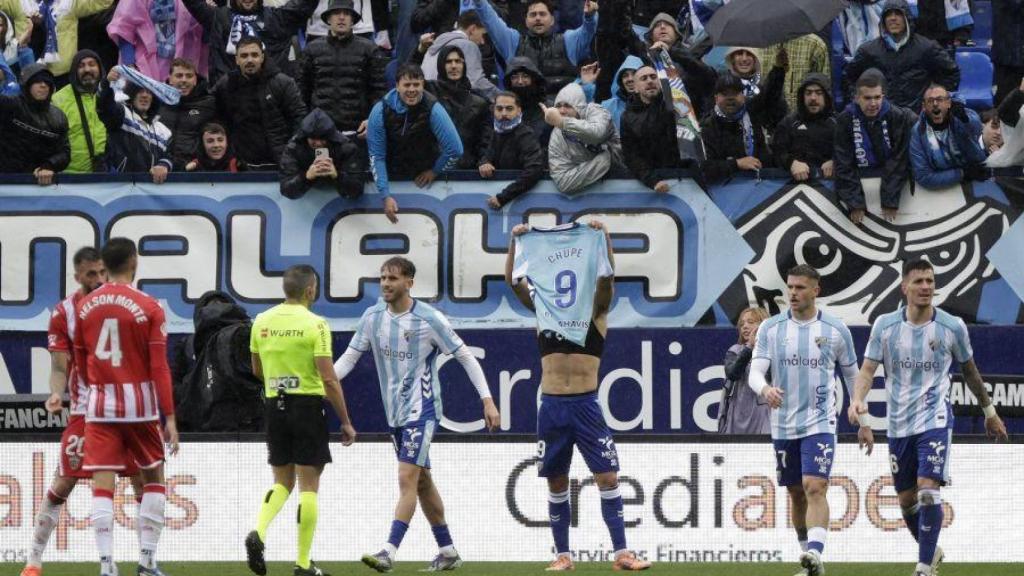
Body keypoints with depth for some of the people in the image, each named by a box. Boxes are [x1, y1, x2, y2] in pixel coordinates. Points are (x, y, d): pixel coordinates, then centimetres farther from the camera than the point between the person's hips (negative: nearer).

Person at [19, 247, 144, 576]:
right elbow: (60, 367, -4)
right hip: (85, 411, -2)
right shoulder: (64, 313, -3)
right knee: (62, 485, -4)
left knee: (143, 482, 1)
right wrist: (56, 394, -23)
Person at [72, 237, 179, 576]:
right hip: (139, 403, -2)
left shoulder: (85, 307, 4)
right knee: (153, 478, 14)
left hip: (99, 405, 2)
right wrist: (170, 417, -5)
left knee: (102, 485, -1)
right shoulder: (149, 308, -6)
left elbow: (80, 362, 13)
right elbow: (159, 368, -9)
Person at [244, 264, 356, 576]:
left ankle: (258, 532, -11)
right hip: (307, 405, -5)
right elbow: (329, 379, -14)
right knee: (308, 485, 3)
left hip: (275, 405, 5)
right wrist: (345, 422, -7)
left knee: (282, 482, 16)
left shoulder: (261, 322, 4)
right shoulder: (315, 324, -12)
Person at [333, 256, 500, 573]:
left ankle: (390, 552, -24)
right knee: (422, 482, 13)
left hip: (421, 408, -7)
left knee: (407, 478, -17)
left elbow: (465, 357, -5)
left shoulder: (429, 319, -11)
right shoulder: (373, 317, 4)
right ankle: (448, 552, 23)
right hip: (395, 412, 7)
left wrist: (487, 400, -10)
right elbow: (349, 357, 7)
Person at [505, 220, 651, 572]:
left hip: (586, 406, -2)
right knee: (556, 485, 6)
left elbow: (606, 277, -10)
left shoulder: (596, 313, 5)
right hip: (552, 407, 2)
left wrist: (602, 238, -16)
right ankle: (563, 554, 12)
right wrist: (516, 241, -6)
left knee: (608, 478, -7)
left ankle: (621, 553, -4)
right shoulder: (543, 309, 11)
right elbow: (513, 279, 4)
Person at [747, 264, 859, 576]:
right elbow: (755, 372, -5)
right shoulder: (771, 328, 2)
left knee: (815, 487, -19)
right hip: (783, 424, 3)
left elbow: (852, 375, 11)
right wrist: (765, 389, -28)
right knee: (796, 493, 11)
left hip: (820, 422, -3)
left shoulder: (835, 329, 1)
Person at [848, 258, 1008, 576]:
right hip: (899, 424, 3)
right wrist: (857, 401, -24)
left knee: (928, 490, -19)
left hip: (935, 421, -3)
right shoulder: (885, 325, -2)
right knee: (906, 499, 10)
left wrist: (989, 412, 21)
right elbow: (867, 369, -4)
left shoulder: (952, 327, -3)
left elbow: (970, 371, 12)